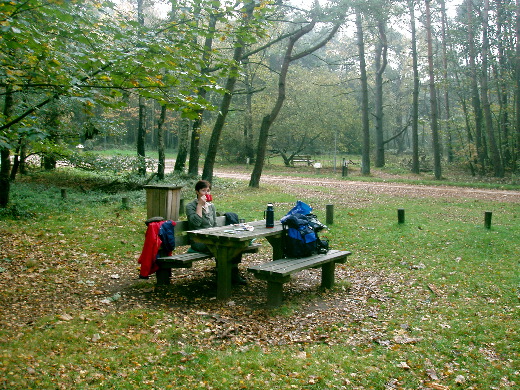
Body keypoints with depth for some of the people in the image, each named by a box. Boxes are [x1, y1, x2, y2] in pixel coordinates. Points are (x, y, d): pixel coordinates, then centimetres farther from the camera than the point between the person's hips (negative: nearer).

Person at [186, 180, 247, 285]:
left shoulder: (211, 206, 19)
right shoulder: (190, 206, 0)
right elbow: (196, 223, -17)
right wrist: (200, 205, -13)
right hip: (198, 241, -6)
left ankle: (234, 274, -13)